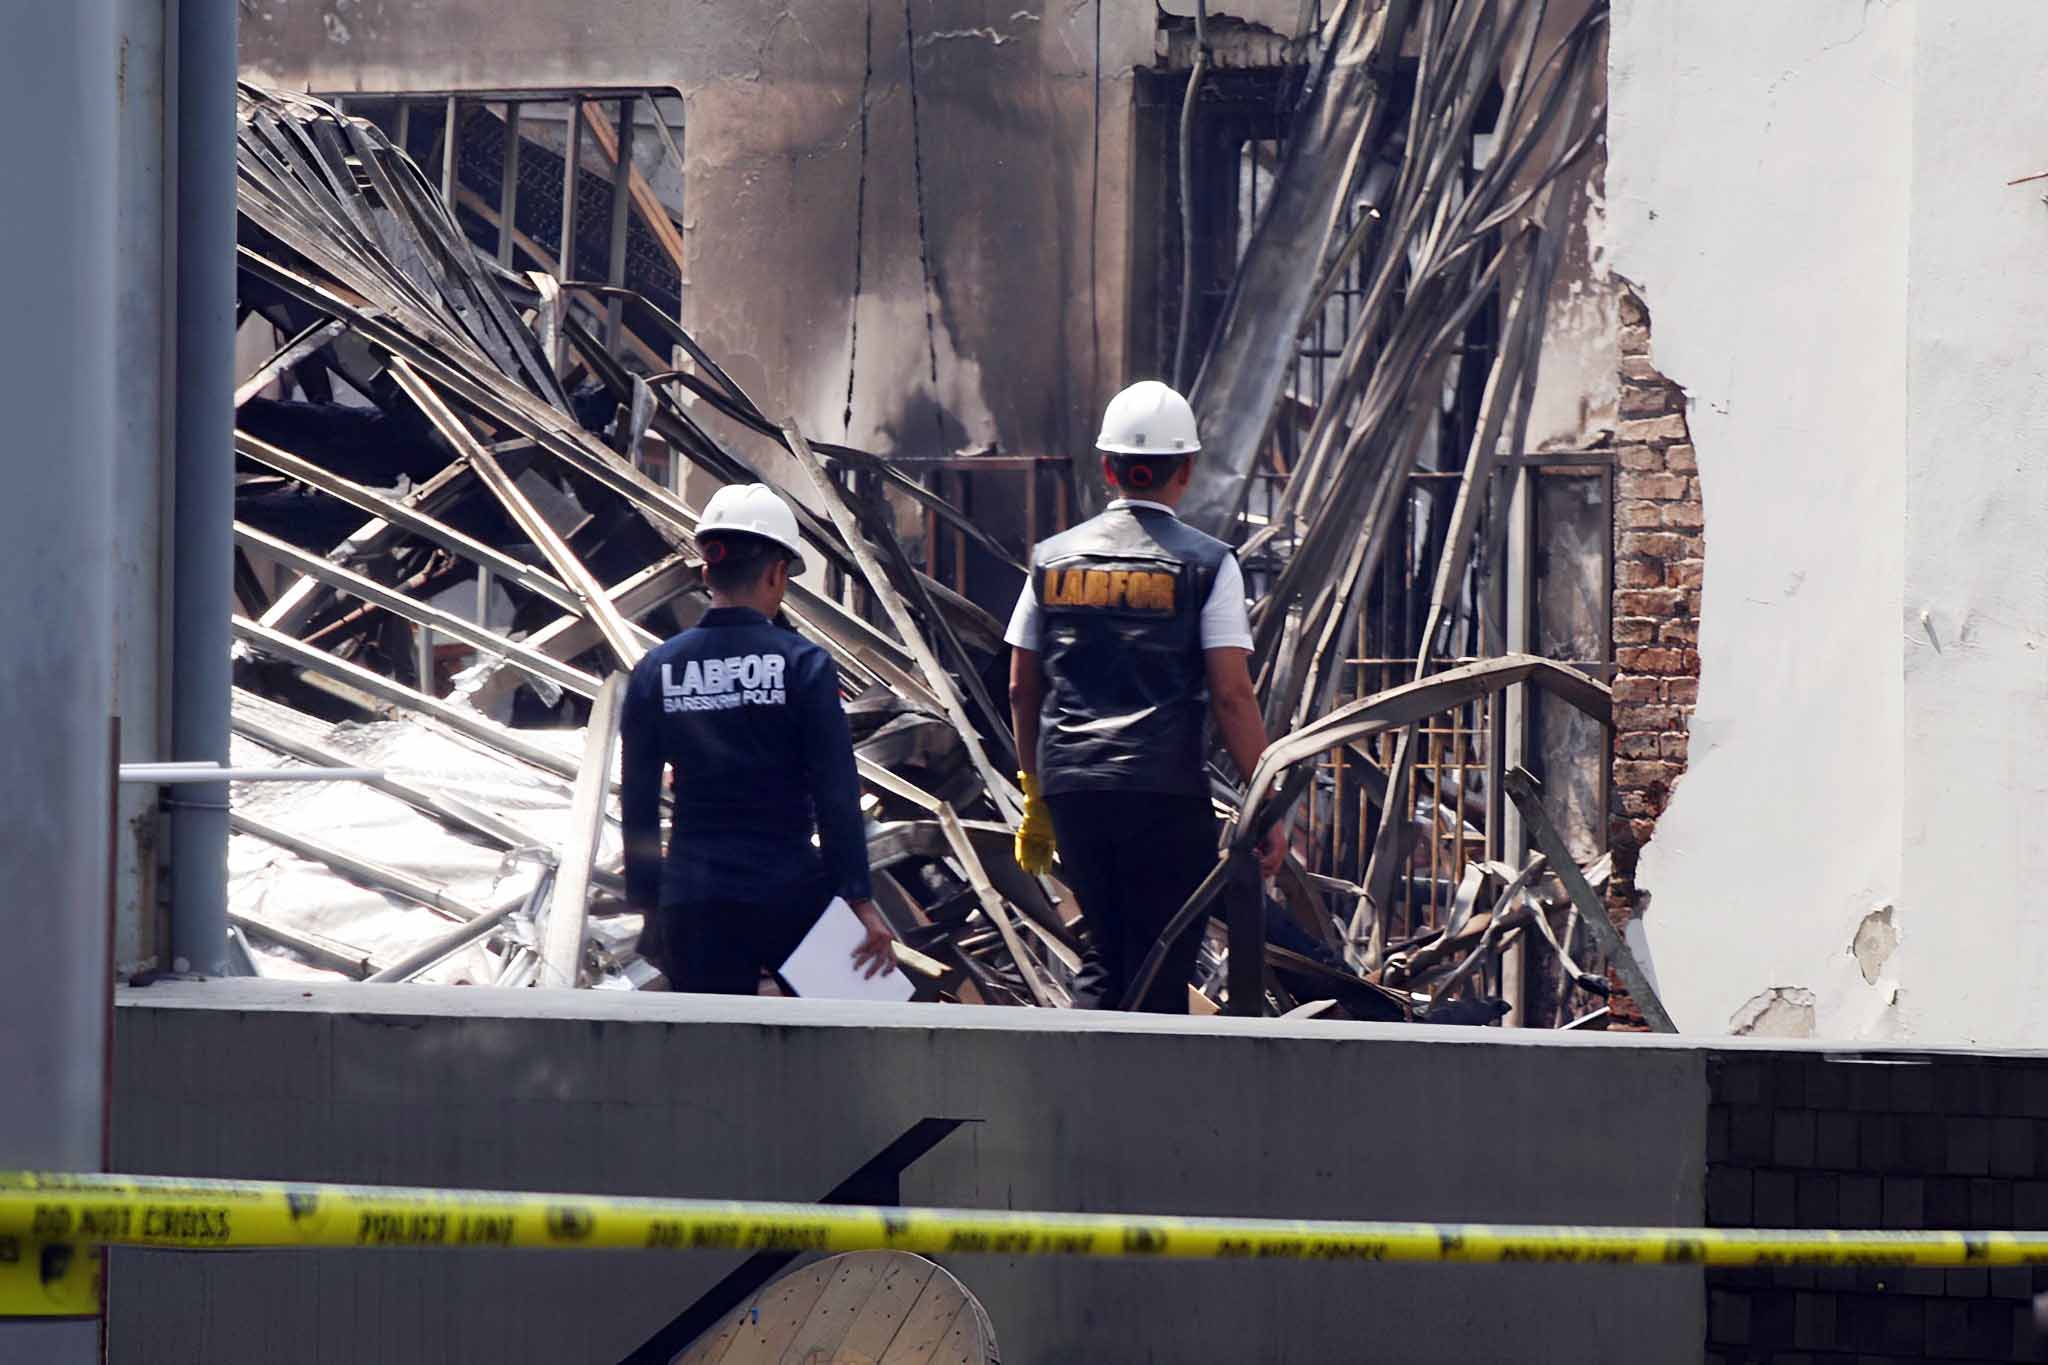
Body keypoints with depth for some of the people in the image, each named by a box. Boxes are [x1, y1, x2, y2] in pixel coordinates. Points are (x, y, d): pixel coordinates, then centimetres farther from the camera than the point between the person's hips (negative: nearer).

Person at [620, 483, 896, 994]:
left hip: (693, 900, 2)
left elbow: (637, 803, 6)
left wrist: (648, 904, 14)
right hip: (790, 892, -2)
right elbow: (837, 795, -10)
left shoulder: (655, 671, 2)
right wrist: (859, 899, -7)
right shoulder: (803, 664, -7)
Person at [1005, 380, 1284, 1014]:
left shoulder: (1054, 558, 10)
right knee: (1160, 968, 3)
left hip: (1071, 788, 4)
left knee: (1105, 959, 17)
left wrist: (1035, 797, 23)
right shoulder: (1205, 563, -3)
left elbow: (1022, 689, 13)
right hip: (1165, 793, -4)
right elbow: (1231, 696, -9)